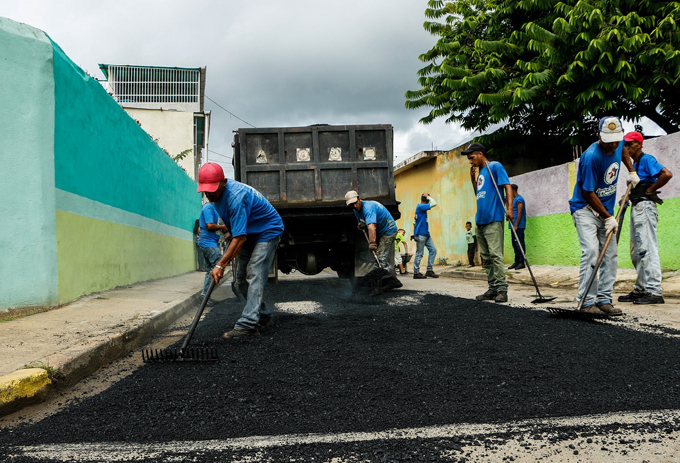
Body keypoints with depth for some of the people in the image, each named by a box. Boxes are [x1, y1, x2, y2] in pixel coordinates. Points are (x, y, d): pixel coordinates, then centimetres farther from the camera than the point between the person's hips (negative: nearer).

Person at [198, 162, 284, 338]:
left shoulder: (235, 197, -34)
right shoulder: (217, 193, -6)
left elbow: (240, 238, -36)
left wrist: (220, 265, -36)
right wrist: (230, 232, 14)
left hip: (267, 231, -10)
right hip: (248, 233, 10)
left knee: (254, 275, -21)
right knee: (241, 279, 7)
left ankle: (247, 324, -27)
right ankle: (262, 316, 18)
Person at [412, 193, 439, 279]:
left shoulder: (421, 208, 18)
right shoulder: (420, 207, -11)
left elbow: (414, 222, 22)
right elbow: (434, 204, -17)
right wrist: (428, 196, -5)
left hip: (426, 234, 10)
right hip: (420, 234, -10)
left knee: (433, 250, 5)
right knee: (419, 254, -4)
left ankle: (429, 270, 7)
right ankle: (416, 273, 2)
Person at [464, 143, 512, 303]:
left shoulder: (495, 166, -2)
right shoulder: (480, 172, 21)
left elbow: (507, 186, -10)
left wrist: (509, 208, -22)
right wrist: (472, 178, 15)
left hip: (493, 219, -9)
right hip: (480, 220, 9)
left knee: (495, 255, -12)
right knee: (486, 257, 8)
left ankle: (502, 289, -9)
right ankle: (492, 289, 12)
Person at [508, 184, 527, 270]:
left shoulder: (519, 199, -9)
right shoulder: (513, 199, 20)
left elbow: (519, 212, -15)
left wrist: (516, 225, -19)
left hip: (518, 226, -10)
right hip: (514, 226, 10)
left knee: (519, 244, -9)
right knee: (515, 244, 9)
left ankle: (521, 262, -8)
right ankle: (516, 262, 12)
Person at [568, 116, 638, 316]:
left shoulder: (618, 145, -1)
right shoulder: (591, 157, -24)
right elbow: (588, 193, -20)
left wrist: (631, 172, 15)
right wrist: (608, 218, -16)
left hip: (606, 210, 8)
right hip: (585, 208, -8)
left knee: (611, 254, 4)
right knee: (591, 251, -20)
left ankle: (604, 300, 9)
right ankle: (586, 302, -17)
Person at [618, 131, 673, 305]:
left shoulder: (646, 159, -9)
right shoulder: (635, 164, 20)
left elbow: (667, 174, -24)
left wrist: (650, 191, -15)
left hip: (645, 207, -11)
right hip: (636, 208, 11)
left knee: (647, 249, -12)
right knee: (637, 251, 13)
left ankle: (654, 292, -11)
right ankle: (640, 289, 20)